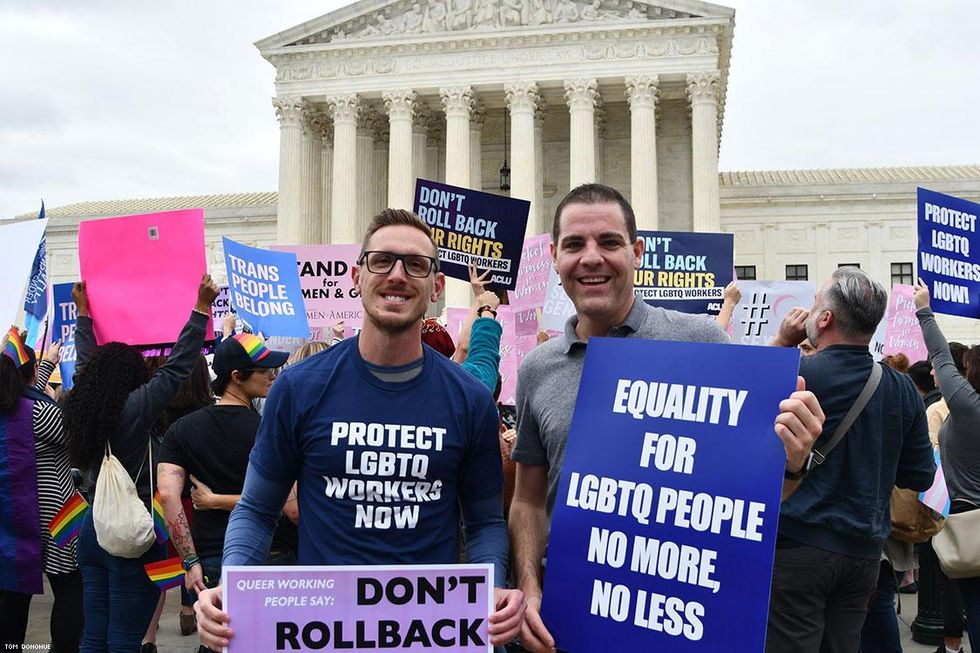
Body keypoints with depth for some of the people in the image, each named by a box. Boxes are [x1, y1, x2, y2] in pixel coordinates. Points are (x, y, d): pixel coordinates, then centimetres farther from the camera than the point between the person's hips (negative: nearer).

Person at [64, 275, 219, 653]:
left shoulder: (82, 406, 4)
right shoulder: (135, 408, -14)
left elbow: (87, 363, 20)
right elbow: (176, 368, -14)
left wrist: (83, 312, 33)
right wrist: (201, 309, -11)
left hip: (94, 529, 7)